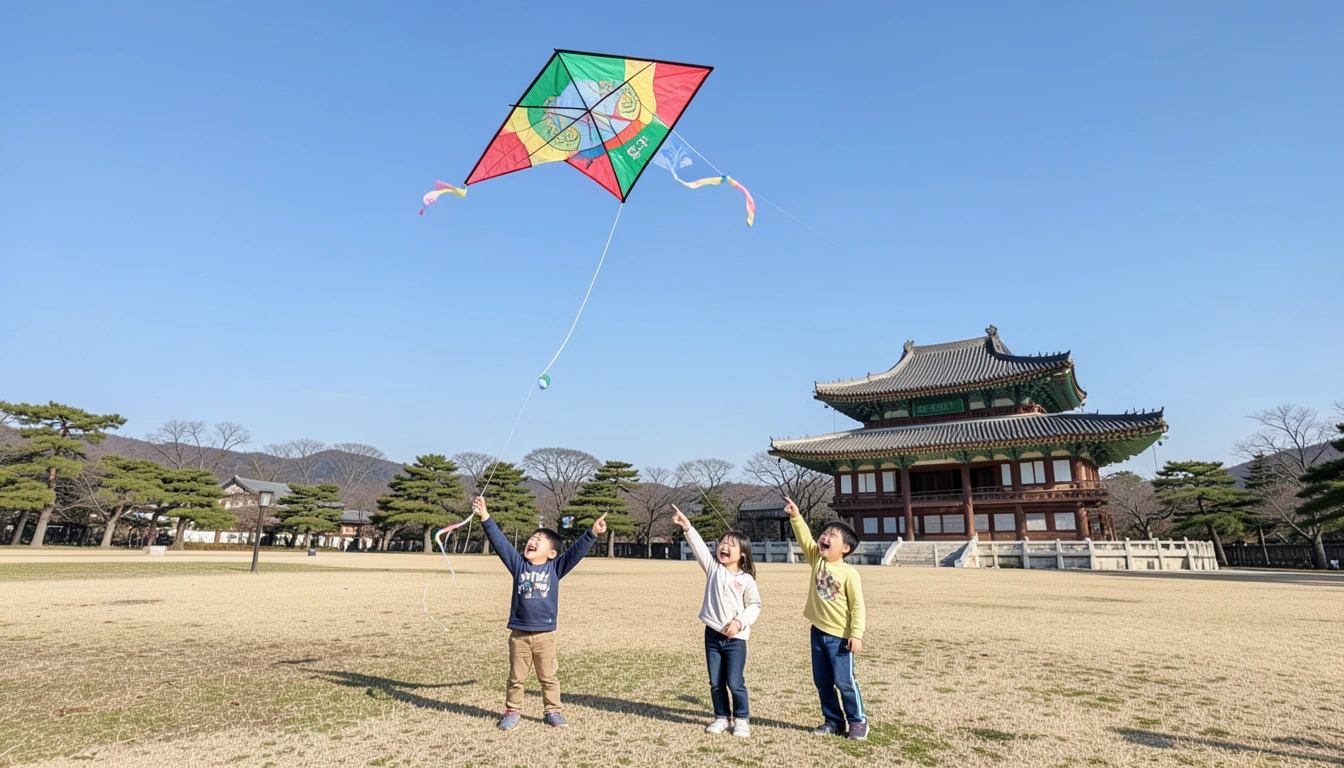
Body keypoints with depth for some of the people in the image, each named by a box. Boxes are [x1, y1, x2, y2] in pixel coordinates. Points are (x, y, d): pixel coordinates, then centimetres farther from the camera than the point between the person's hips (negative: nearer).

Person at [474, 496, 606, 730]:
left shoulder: (555, 568, -2)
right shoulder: (518, 564, 0)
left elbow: (576, 551, -12)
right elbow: (499, 541, -7)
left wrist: (592, 533, -25)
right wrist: (485, 517, -16)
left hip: (545, 634, -1)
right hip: (519, 634, 1)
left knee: (548, 678, 12)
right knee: (516, 678, 14)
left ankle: (552, 712, 27)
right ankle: (512, 712, 29)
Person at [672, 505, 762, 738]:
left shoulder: (746, 579, -6)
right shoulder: (713, 568, -1)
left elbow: (754, 606, -2)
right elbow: (699, 546, -12)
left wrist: (739, 622, -17)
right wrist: (686, 526, -25)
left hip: (735, 638, -3)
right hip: (712, 634, 3)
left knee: (735, 682, 1)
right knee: (716, 682, 12)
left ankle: (742, 719, 21)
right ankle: (722, 717, 29)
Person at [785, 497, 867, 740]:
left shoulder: (849, 573, -15)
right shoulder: (817, 559, -1)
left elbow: (857, 606, -14)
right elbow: (804, 538, -8)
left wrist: (856, 634, -17)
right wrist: (795, 516, -20)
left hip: (839, 636, -6)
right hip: (818, 632, 6)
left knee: (844, 681, 2)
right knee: (822, 682, 13)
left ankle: (858, 721, 21)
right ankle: (833, 721, 28)